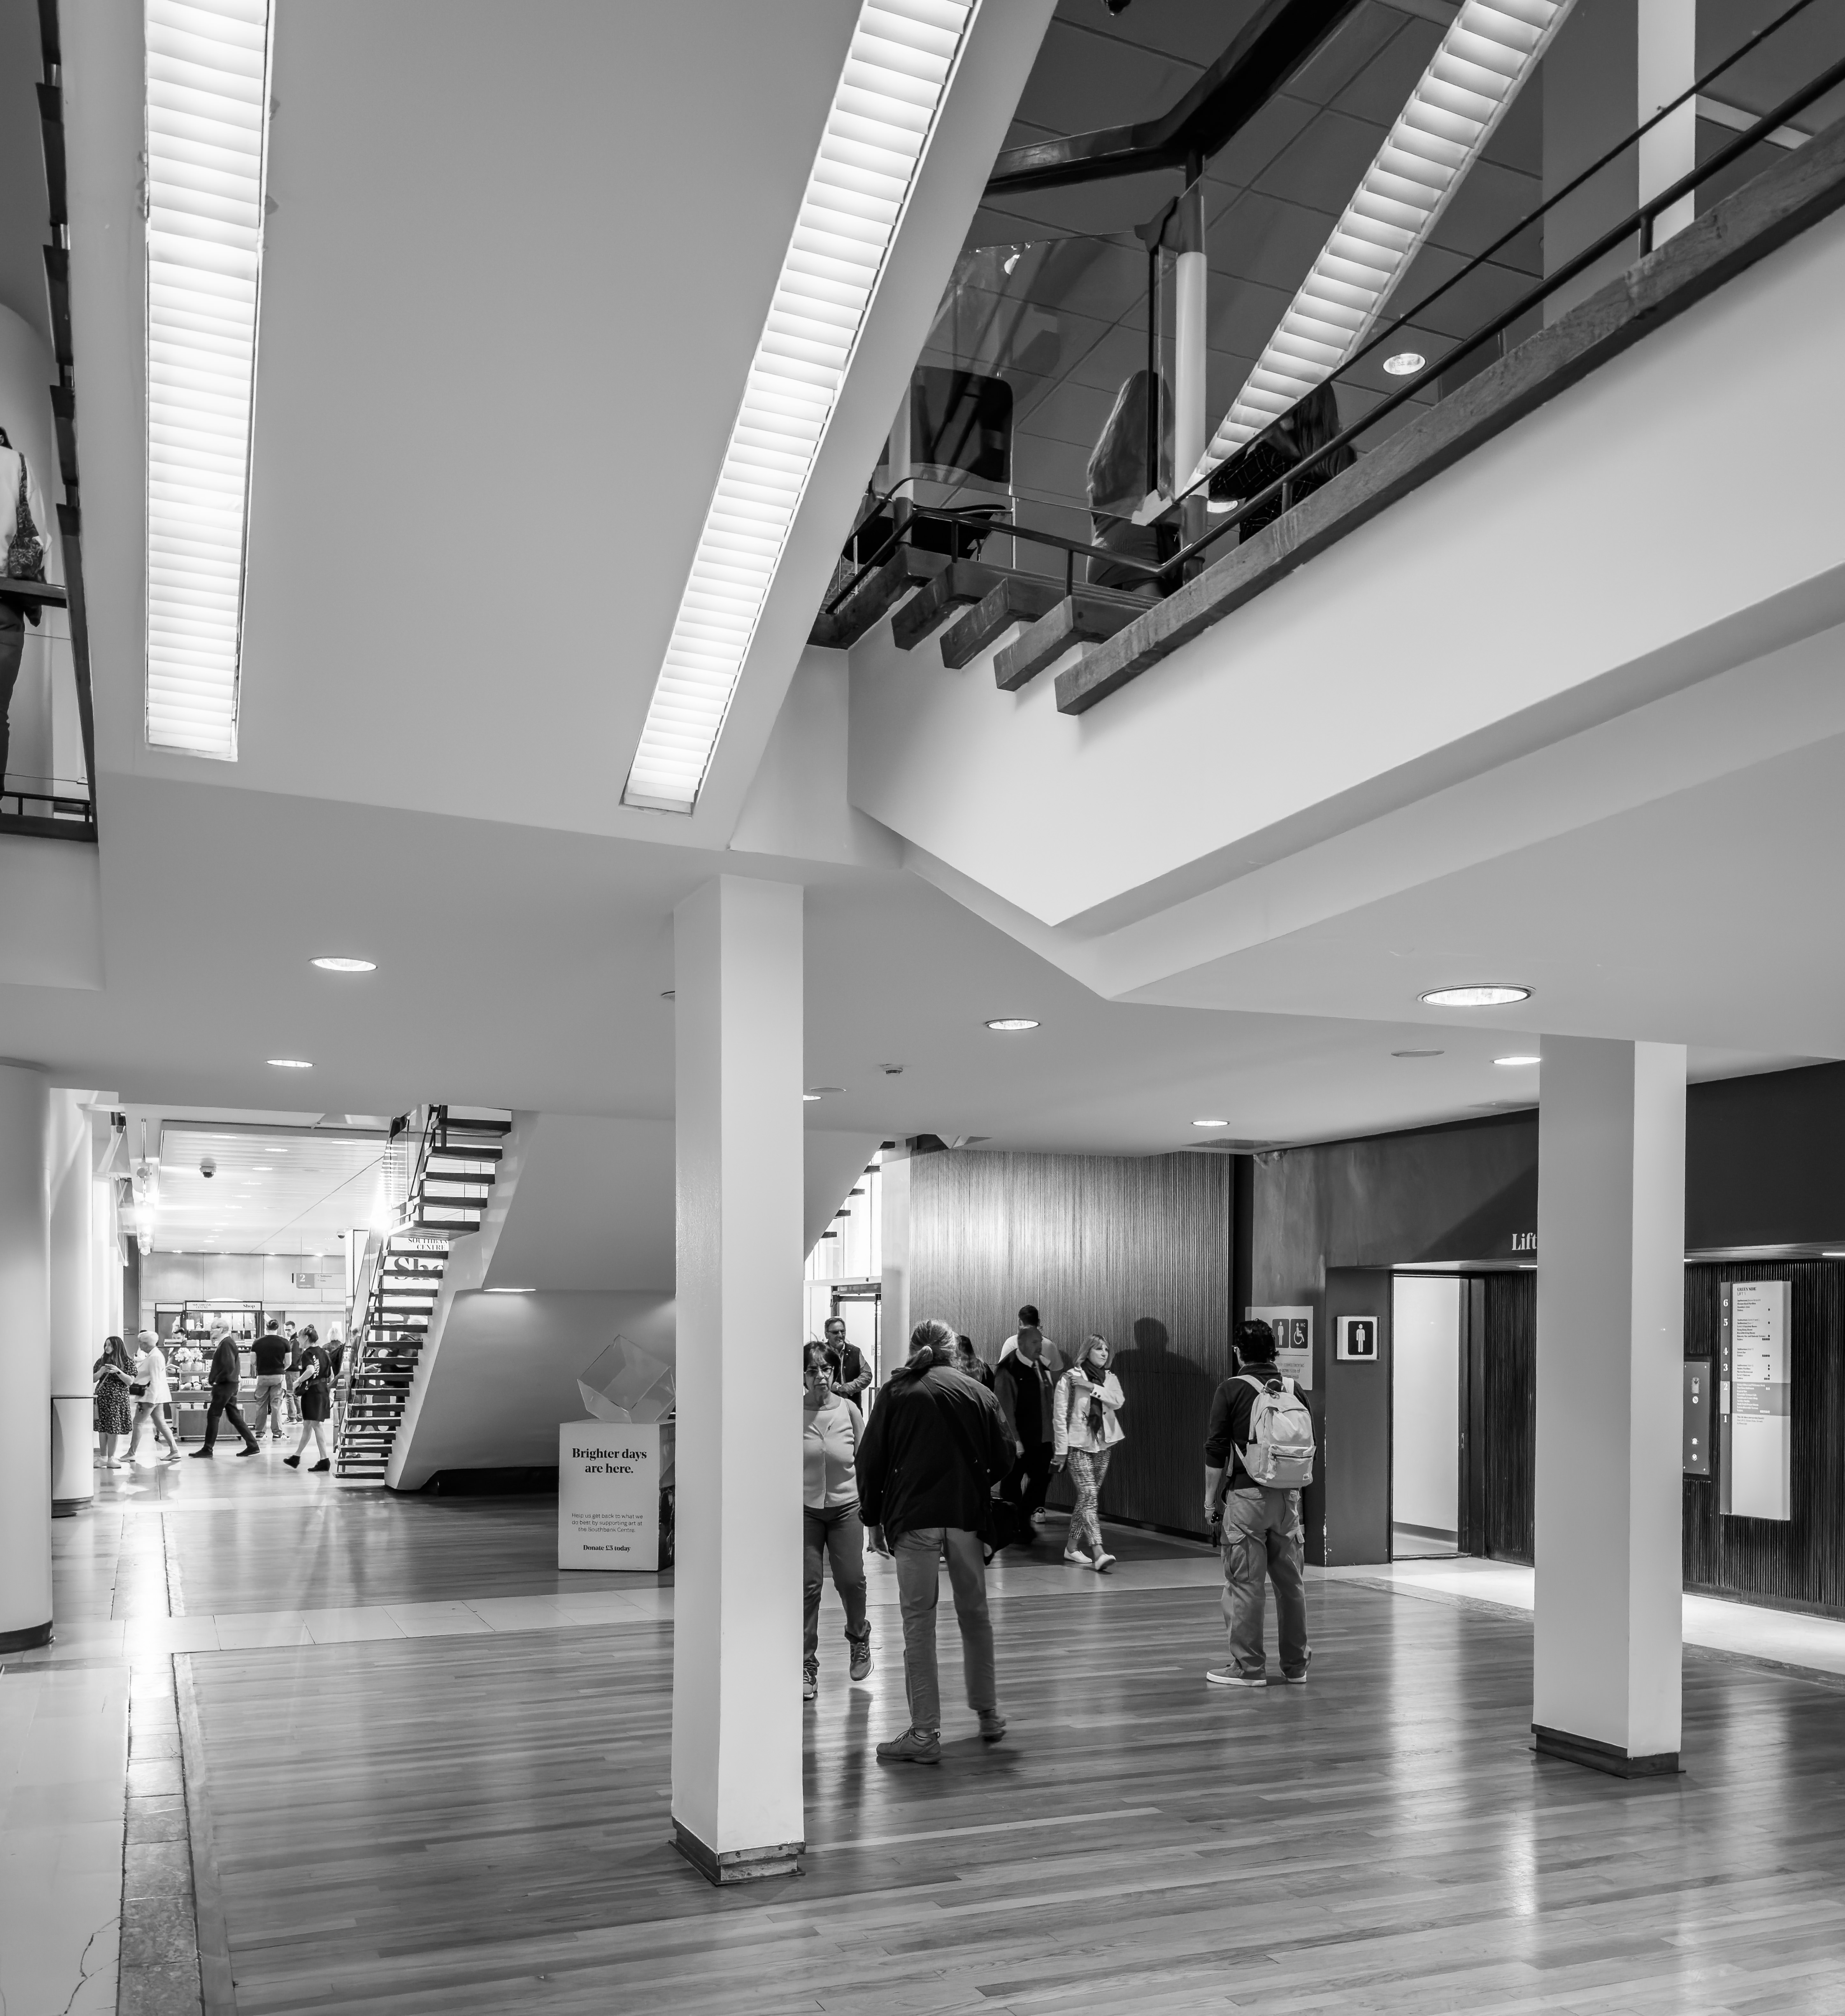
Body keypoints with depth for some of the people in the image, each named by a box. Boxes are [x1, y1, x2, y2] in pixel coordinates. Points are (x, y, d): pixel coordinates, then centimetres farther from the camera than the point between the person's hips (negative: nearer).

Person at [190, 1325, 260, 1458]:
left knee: (213, 1415, -3)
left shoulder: (226, 1344, -15)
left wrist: (217, 1381, -16)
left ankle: (207, 1450, 2)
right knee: (234, 1416, 10)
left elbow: (229, 1367, -23)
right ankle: (253, 1445, 9)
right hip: (228, 1386, 10)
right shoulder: (225, 1343, 16)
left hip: (225, 1386, -10)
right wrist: (215, 1379, 14)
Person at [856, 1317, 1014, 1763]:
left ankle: (925, 1734, 3)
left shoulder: (896, 1392, 2)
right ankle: (988, 1713, 27)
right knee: (975, 1615, 18)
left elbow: (871, 1459, 0)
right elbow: (1003, 1458, 6)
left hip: (913, 1518, -2)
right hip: (967, 1517, 2)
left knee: (919, 1623, 2)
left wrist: (872, 1515, 11)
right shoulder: (979, 1393, 6)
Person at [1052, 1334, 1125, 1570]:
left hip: (1103, 1445, 5)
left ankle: (1072, 1547, 21)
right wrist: (1061, 1450, -8)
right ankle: (1098, 1553, -24)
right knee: (1089, 1495, -15)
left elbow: (1119, 1402, -11)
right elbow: (1060, 1416, -6)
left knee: (1087, 1497, 9)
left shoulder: (1110, 1379, 9)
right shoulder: (1070, 1379, -5)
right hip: (1078, 1445, -5)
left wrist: (1092, 1387, -19)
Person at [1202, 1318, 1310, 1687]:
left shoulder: (1231, 1390, -7)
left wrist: (1211, 1500, 0)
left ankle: (1248, 1667, 5)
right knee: (1292, 1581, 11)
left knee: (1244, 1583, 2)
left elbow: (1216, 1451, -8)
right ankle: (1296, 1666, 19)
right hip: (1288, 1496, 5)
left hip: (1246, 1495, -5)